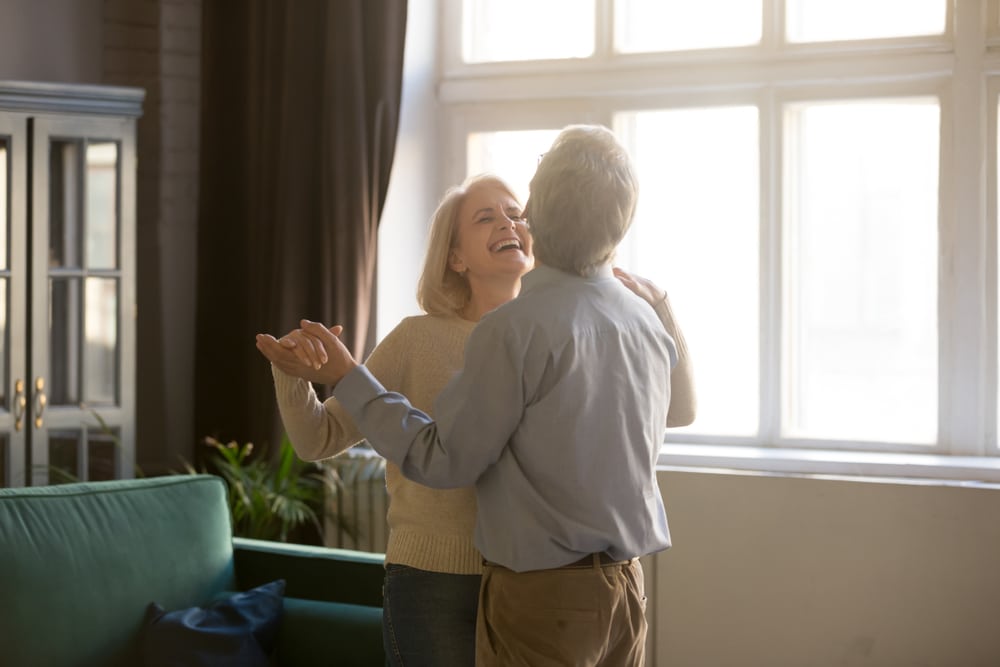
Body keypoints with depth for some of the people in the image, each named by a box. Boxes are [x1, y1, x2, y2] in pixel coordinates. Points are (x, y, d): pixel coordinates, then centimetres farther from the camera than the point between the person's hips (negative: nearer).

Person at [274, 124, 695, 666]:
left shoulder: (517, 327, -17)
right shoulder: (649, 323, 4)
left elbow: (444, 461, -13)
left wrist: (349, 381, -4)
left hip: (543, 597, -7)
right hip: (626, 586, 7)